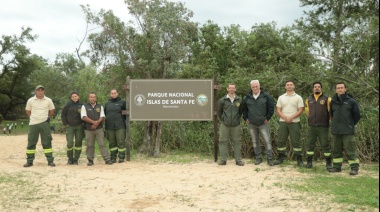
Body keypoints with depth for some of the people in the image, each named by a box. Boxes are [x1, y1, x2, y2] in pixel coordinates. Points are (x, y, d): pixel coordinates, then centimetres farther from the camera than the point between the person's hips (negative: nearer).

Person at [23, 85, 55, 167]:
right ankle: (29, 161, 13)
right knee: (31, 143, 4)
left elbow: (52, 111, 12)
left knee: (47, 143, 1)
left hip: (45, 124, -1)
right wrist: (33, 117, 9)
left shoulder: (48, 100, 1)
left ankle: (50, 161, 5)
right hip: (33, 124, 1)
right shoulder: (31, 100, 1)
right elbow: (27, 111, 13)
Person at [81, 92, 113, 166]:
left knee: (102, 144, -3)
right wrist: (93, 122, -14)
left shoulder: (100, 107, 13)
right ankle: (90, 160, 12)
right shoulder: (84, 106, 6)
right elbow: (84, 117, -6)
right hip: (88, 129, -1)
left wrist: (97, 123, -13)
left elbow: (102, 117, 4)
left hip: (99, 128, 1)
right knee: (89, 145, 3)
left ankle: (107, 159, -4)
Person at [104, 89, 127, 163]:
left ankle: (121, 157, 2)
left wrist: (124, 119, 0)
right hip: (110, 127, 4)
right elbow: (104, 114, 21)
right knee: (112, 143, 7)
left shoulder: (122, 102, 4)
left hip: (120, 126, -3)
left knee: (121, 142, -5)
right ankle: (113, 158, 14)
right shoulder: (107, 104, 15)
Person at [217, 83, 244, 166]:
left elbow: (241, 111, 14)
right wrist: (223, 119, 10)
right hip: (225, 125, 0)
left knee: (237, 142, 3)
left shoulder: (239, 100, 3)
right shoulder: (222, 100, 0)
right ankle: (223, 159, 9)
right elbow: (219, 112, 11)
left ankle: (238, 159, 10)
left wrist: (238, 119, 11)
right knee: (223, 141, 1)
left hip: (236, 125, 1)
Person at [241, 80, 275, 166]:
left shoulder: (266, 96, -4)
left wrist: (267, 118, -3)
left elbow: (271, 108, 1)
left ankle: (269, 158, 3)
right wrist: (246, 118, 8)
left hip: (263, 123, -3)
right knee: (255, 141, 9)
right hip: (251, 124, 3)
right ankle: (258, 157, 20)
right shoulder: (247, 97, 4)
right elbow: (243, 109, 16)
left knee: (267, 141, -5)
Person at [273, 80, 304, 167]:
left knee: (296, 141, -2)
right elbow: (278, 110, 5)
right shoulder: (281, 97, 10)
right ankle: (281, 158, 16)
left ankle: (299, 159, 5)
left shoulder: (298, 97, 3)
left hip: (294, 122, -3)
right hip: (283, 122, 3)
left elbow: (300, 110, -4)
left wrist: (291, 117, -15)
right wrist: (285, 118, -11)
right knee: (281, 141, 6)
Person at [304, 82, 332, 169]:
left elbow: (331, 111, 2)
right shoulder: (308, 99, 9)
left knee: (325, 144, 0)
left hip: (323, 126, -3)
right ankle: (309, 162, 16)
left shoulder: (327, 99, -3)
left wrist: (329, 120, 6)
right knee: (310, 144, 7)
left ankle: (328, 163, 10)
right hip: (311, 126, 3)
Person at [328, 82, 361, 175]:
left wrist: (350, 124, 7)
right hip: (335, 131, 5)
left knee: (350, 150, -4)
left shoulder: (351, 101, -3)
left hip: (348, 131, -5)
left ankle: (354, 168, 3)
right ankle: (337, 166, 21)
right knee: (336, 150, 11)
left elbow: (357, 115, 3)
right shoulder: (333, 102, 9)